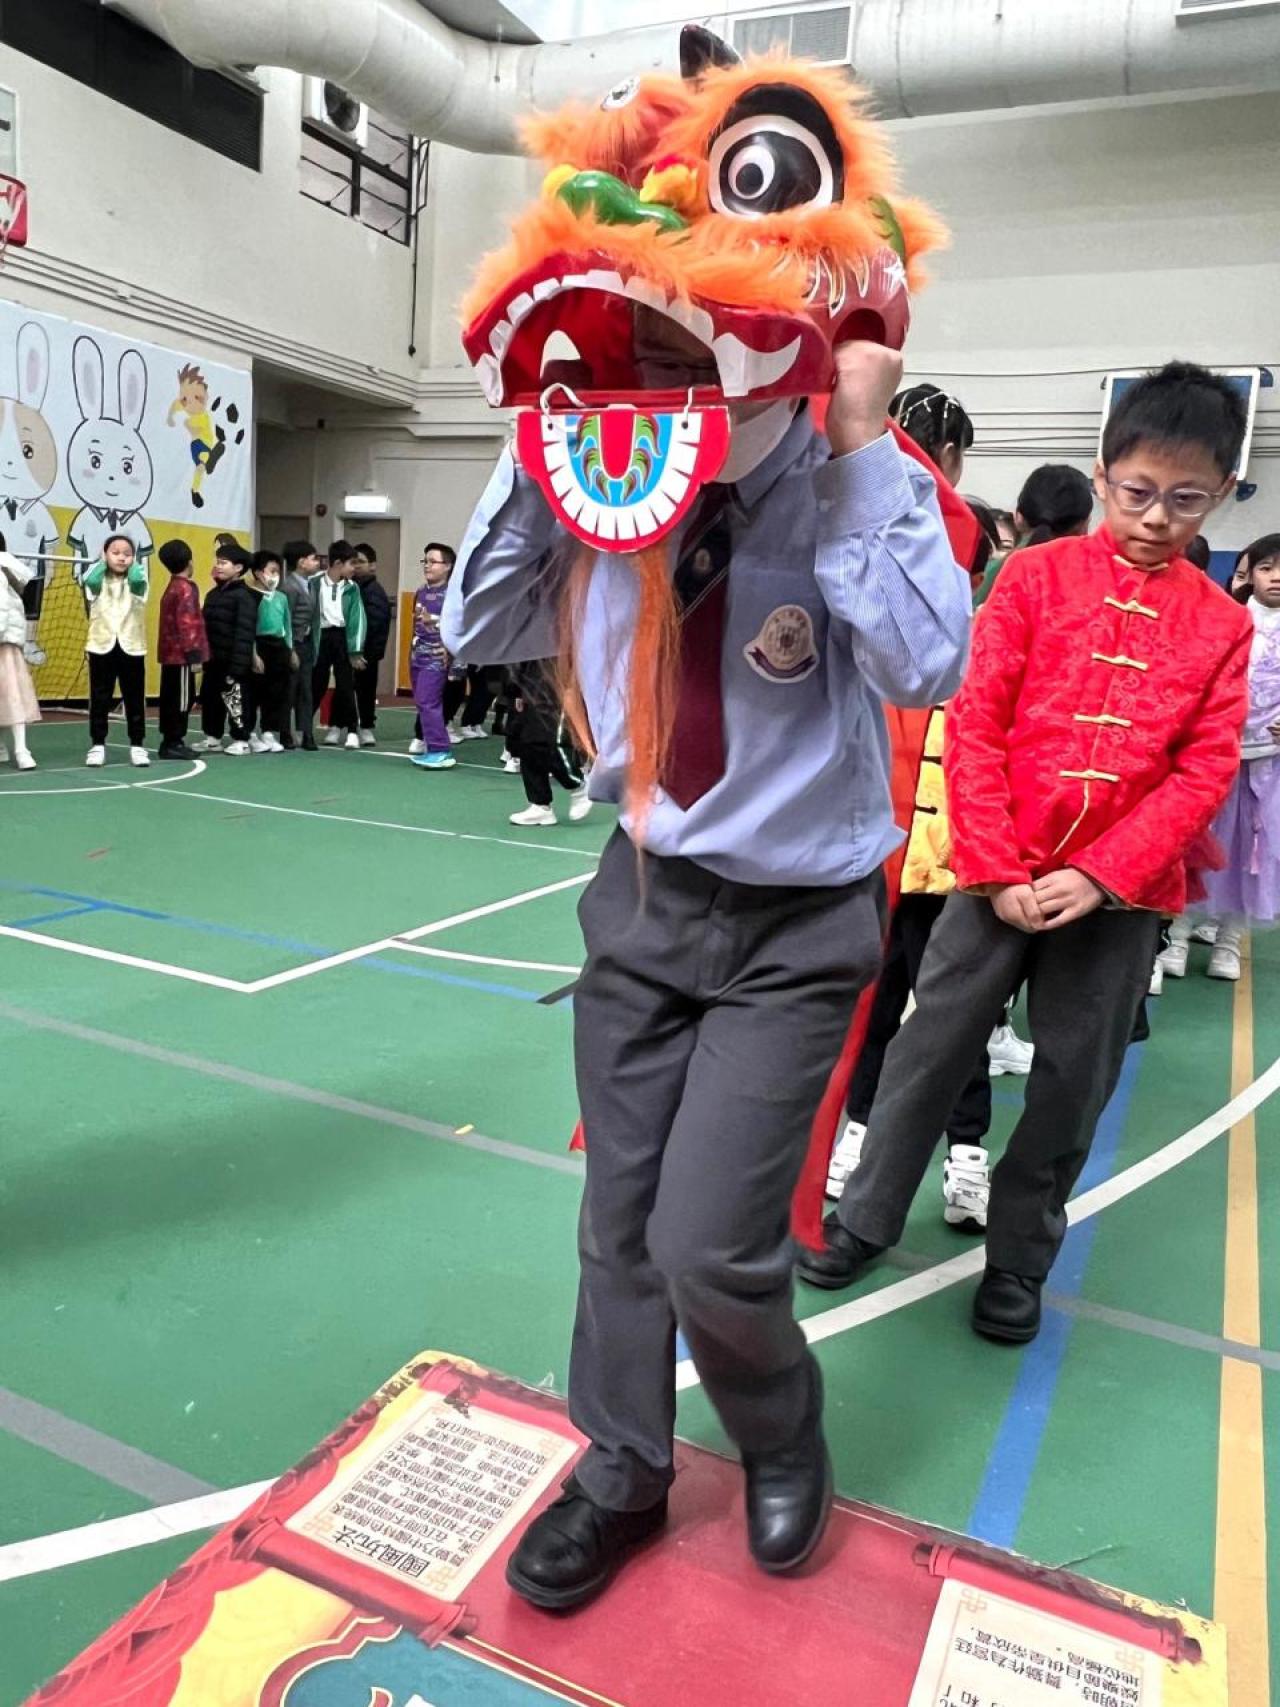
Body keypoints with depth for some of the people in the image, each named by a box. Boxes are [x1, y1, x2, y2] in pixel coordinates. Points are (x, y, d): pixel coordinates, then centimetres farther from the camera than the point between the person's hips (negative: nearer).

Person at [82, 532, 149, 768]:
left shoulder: (137, 582, 4)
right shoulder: (98, 581, 5)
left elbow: (137, 579, -19)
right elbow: (87, 579, -17)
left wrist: (133, 564, 1)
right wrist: (103, 563, 0)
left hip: (131, 647, 0)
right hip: (102, 646, 0)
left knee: (134, 700, 4)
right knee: (99, 699, 5)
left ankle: (137, 745, 11)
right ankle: (97, 744, 12)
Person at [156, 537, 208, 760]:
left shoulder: (171, 589, 16)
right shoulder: (186, 589, -12)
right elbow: (187, 624, -19)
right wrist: (194, 654, -19)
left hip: (170, 653, 9)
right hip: (181, 654, -9)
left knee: (171, 698, 12)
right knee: (182, 698, -5)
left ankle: (170, 741, 16)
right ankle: (174, 743, -3)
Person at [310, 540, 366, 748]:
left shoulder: (351, 588, 2)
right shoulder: (314, 583, -4)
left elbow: (357, 619, -2)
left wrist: (355, 651, -8)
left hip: (343, 636, 1)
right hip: (321, 636, -1)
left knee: (345, 685, -2)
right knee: (317, 685, 6)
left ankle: (351, 730, 6)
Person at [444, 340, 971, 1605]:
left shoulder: (846, 492, -12)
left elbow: (926, 664, -26)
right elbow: (476, 628, 1)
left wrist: (863, 449, -24)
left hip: (796, 928, -3)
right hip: (644, 896, 4)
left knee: (708, 1247, -6)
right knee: (619, 1216, 12)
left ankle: (781, 1440, 31)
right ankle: (622, 1471, 39)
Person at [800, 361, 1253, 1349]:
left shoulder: (1222, 624, 4)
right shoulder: (1036, 576, -1)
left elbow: (1205, 772, -1)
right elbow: (976, 723, -5)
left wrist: (1101, 874, -13)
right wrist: (996, 869, -11)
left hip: (1122, 889, 2)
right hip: (1004, 873, -1)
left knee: (1075, 1083, 11)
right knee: (932, 1046, 6)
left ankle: (1020, 1258, 30)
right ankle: (867, 1217, 26)